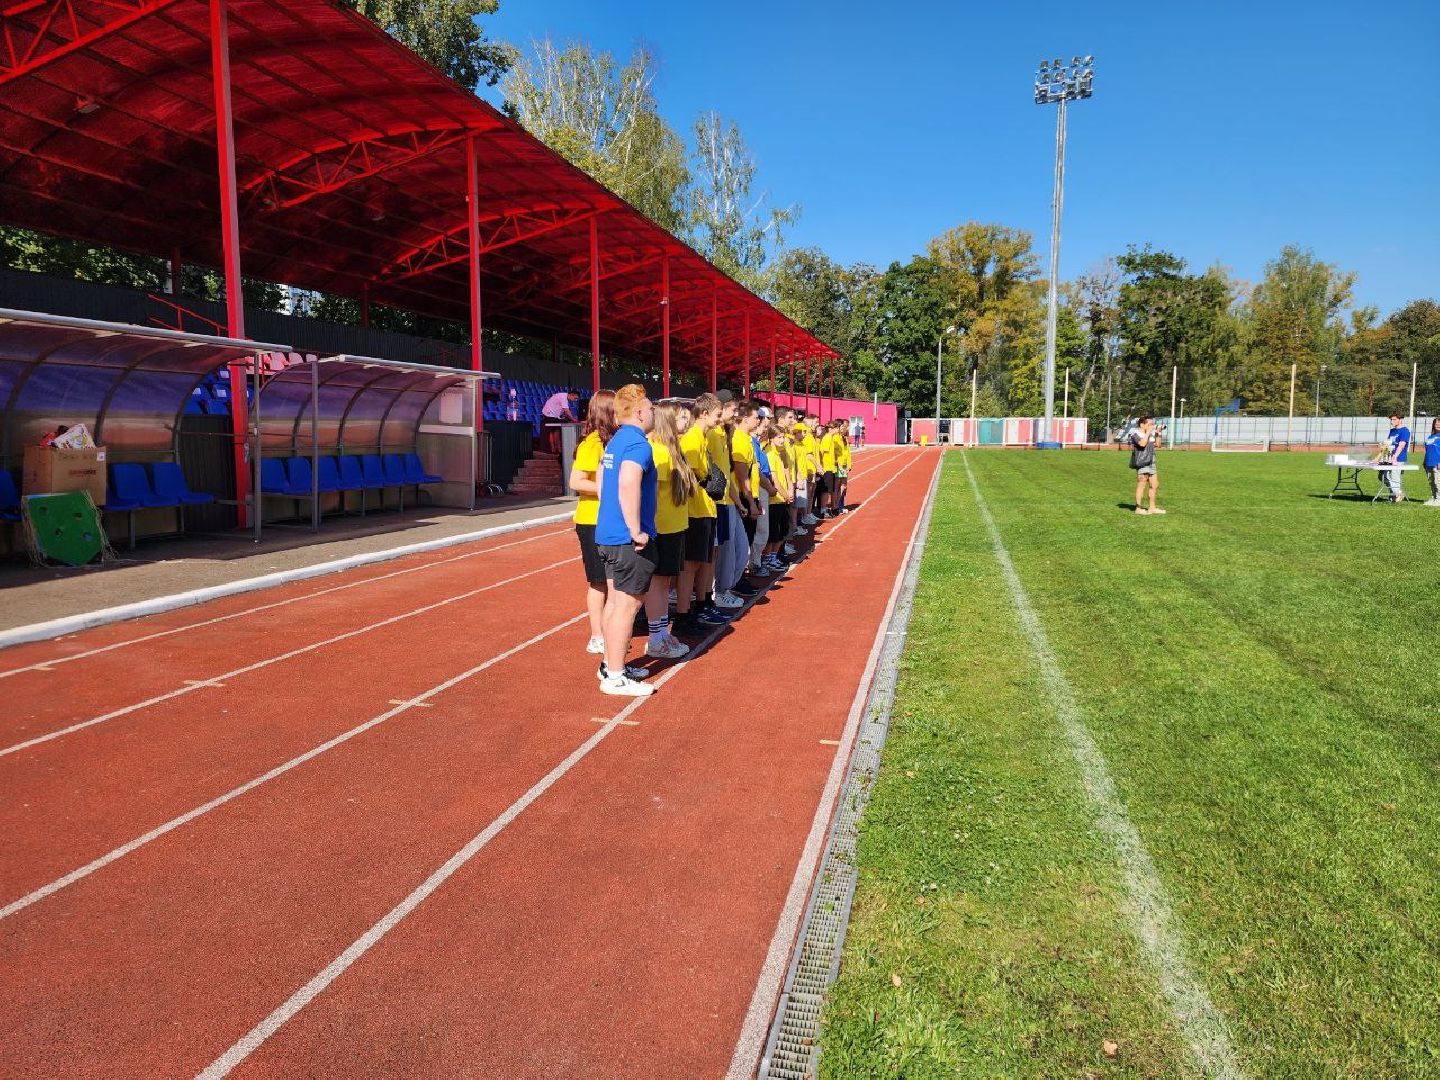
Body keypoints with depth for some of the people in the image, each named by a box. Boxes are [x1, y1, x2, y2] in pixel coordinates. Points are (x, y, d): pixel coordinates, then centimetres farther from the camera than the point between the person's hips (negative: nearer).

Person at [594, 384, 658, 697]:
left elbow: (602, 481, 23)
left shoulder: (614, 441, 13)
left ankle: (610, 663, 28)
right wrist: (636, 530, -27)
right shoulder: (638, 443, -17)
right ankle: (615, 678, 3)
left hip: (609, 534, 10)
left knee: (616, 599, 18)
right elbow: (628, 485, -33)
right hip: (629, 538, -10)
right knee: (628, 603, -3)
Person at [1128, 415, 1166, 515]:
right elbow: (1142, 443, -25)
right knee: (1141, 485, -5)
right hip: (1141, 463, -8)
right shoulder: (1136, 434, -8)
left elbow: (1157, 445, 17)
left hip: (1150, 463, 8)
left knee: (1154, 485, 10)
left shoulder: (1150, 434, 15)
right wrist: (1148, 432, -15)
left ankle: (1152, 508, 18)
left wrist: (1158, 434, 6)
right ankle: (1138, 508, 1)